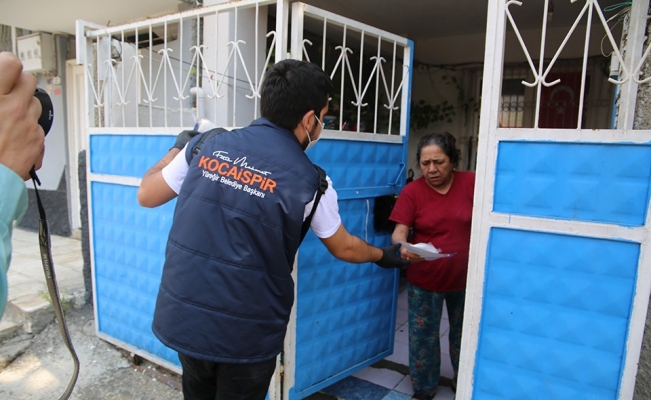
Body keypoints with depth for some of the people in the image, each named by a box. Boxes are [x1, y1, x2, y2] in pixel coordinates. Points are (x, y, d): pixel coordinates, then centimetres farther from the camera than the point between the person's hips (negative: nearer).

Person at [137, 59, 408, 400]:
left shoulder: (206, 145, -6)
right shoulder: (308, 181, -11)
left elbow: (146, 196, 9)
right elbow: (344, 248, 5)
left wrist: (178, 147, 25)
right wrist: (383, 255, 25)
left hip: (182, 318, 4)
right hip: (245, 334, -3)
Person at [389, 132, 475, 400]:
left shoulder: (471, 183, -8)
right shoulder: (412, 191, -12)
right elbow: (399, 231, -17)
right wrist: (403, 247, -35)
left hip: (465, 278, 2)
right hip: (424, 281, -1)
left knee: (464, 334, 22)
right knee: (423, 336, 11)